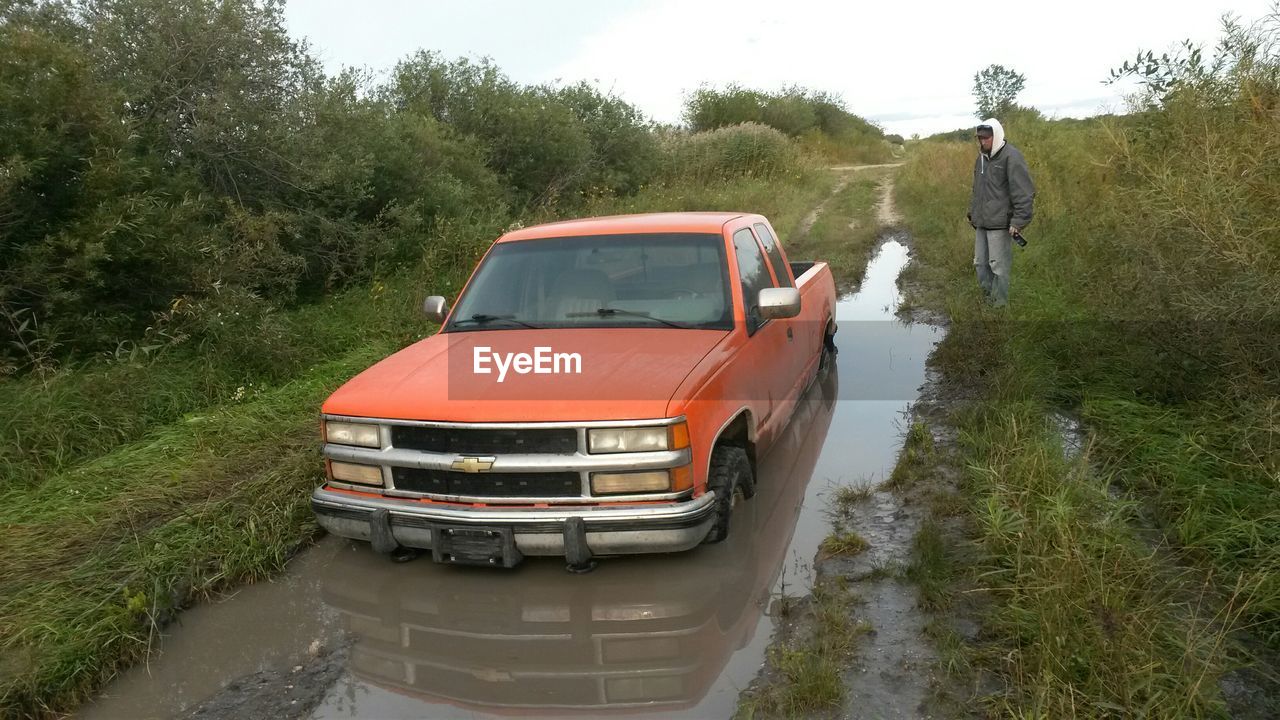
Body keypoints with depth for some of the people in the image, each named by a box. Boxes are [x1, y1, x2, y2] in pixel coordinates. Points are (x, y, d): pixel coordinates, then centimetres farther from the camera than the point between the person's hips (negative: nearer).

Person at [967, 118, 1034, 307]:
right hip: (981, 223, 8)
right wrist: (972, 213, 20)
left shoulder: (1011, 157, -11)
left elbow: (1024, 192, -16)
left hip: (999, 224, -8)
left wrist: (1019, 221, -21)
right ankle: (988, 297, 22)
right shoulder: (981, 158, 15)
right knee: (980, 263, 11)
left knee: (998, 266, -5)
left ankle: (999, 305, 3)